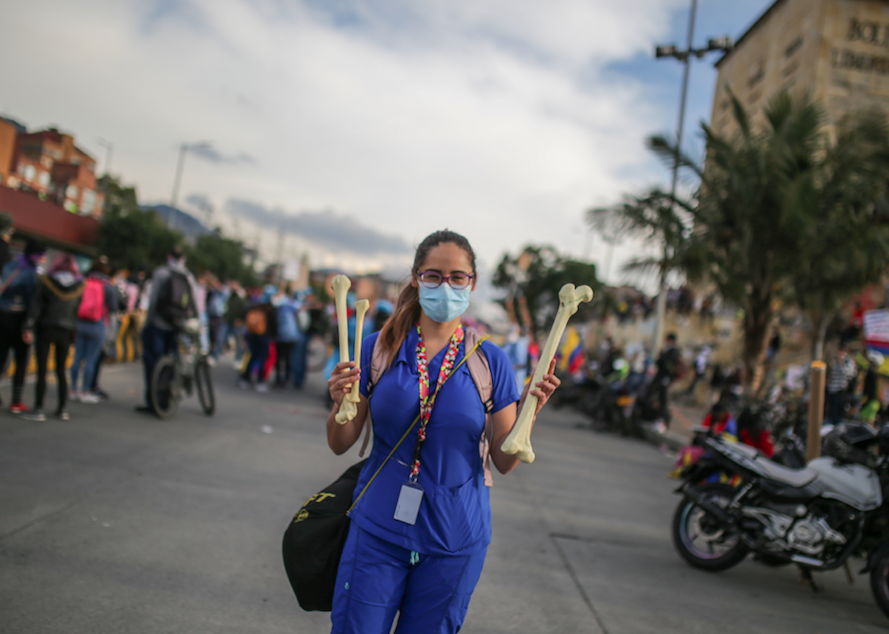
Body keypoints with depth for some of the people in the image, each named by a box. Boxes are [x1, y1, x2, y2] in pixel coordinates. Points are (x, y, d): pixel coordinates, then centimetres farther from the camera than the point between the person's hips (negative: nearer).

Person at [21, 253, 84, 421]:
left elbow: (35, 307, -8)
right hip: (66, 332, 2)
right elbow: (79, 312, 2)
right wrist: (74, 334, 9)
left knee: (41, 371, 0)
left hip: (45, 329, -2)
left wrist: (28, 328, -8)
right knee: (61, 371, 12)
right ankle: (62, 409, 14)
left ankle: (38, 410, -1)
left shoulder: (46, 282, -5)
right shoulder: (79, 287, 0)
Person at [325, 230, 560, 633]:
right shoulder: (379, 348, -4)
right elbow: (341, 445, -2)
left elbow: (505, 462, -1)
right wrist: (340, 404, -22)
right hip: (379, 528, 0)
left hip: (454, 539, 1)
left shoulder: (491, 362, -3)